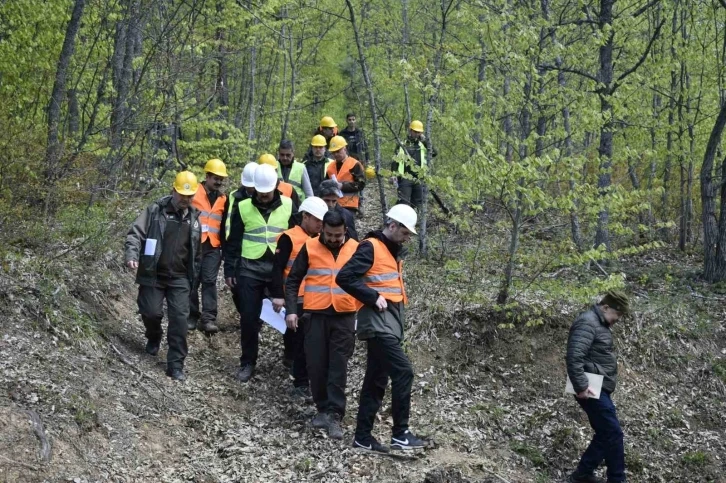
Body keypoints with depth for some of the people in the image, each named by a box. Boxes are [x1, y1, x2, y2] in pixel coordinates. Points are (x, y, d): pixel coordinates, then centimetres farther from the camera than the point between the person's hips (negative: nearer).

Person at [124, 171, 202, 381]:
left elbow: (197, 251, 16)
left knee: (179, 319, -6)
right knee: (151, 312, 1)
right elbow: (136, 233, -12)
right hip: (153, 275, -2)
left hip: (179, 277, 2)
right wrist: (132, 255, -29)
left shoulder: (194, 218, 7)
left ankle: (176, 365, -1)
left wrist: (193, 276, 17)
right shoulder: (155, 210, -6)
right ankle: (154, 338, 38)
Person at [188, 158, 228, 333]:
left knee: (209, 281, -6)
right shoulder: (194, 193, -2)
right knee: (192, 281, 4)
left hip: (213, 247, 2)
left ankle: (209, 318, -8)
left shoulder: (223, 199, 12)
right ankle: (192, 316, 13)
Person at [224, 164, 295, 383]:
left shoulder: (288, 205, 1)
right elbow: (233, 241, 5)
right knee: (249, 317, 1)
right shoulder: (243, 207, 0)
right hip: (250, 268, 0)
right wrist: (229, 270, 2)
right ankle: (247, 362, 13)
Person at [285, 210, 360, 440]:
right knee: (316, 365, 4)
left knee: (338, 367, -3)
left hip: (344, 317, 0)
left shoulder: (355, 249, 3)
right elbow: (293, 280, 5)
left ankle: (334, 415, -2)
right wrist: (292, 310, -4)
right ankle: (323, 408, 20)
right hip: (316, 315, 1)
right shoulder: (310, 248, 1)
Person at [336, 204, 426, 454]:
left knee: (376, 379, 9)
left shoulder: (392, 250, 19)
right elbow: (344, 277, -19)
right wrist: (374, 298, -18)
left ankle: (363, 436, 13)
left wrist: (398, 298, 11)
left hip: (390, 323, 10)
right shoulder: (370, 248, -10)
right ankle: (400, 434, -9)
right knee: (403, 371, -14)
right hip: (378, 322, -10)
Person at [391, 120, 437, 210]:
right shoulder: (403, 145, 4)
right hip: (405, 179, -4)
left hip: (419, 179, 4)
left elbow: (434, 153, -2)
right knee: (404, 202, -10)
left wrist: (425, 141, -4)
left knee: (417, 203, 7)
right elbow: (395, 161, 3)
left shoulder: (423, 145, 13)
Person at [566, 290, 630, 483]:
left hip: (599, 389, 11)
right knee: (613, 433, -7)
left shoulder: (601, 324, 16)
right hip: (591, 390, -11)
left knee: (605, 434, 14)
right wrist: (581, 386, -26)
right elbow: (574, 357, -26)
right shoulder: (587, 323, -17)